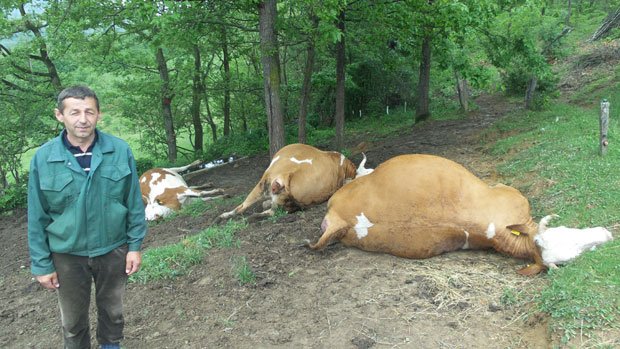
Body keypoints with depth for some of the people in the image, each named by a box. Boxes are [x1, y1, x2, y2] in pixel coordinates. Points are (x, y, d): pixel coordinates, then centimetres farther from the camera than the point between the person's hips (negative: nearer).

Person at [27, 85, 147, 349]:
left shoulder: (120, 151, -11)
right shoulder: (43, 158, -11)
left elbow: (134, 203, -3)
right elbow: (37, 218, -4)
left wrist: (135, 246, -2)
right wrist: (42, 264, -2)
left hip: (113, 250, 1)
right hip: (67, 255, 0)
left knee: (112, 310, 21)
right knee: (73, 320, 18)